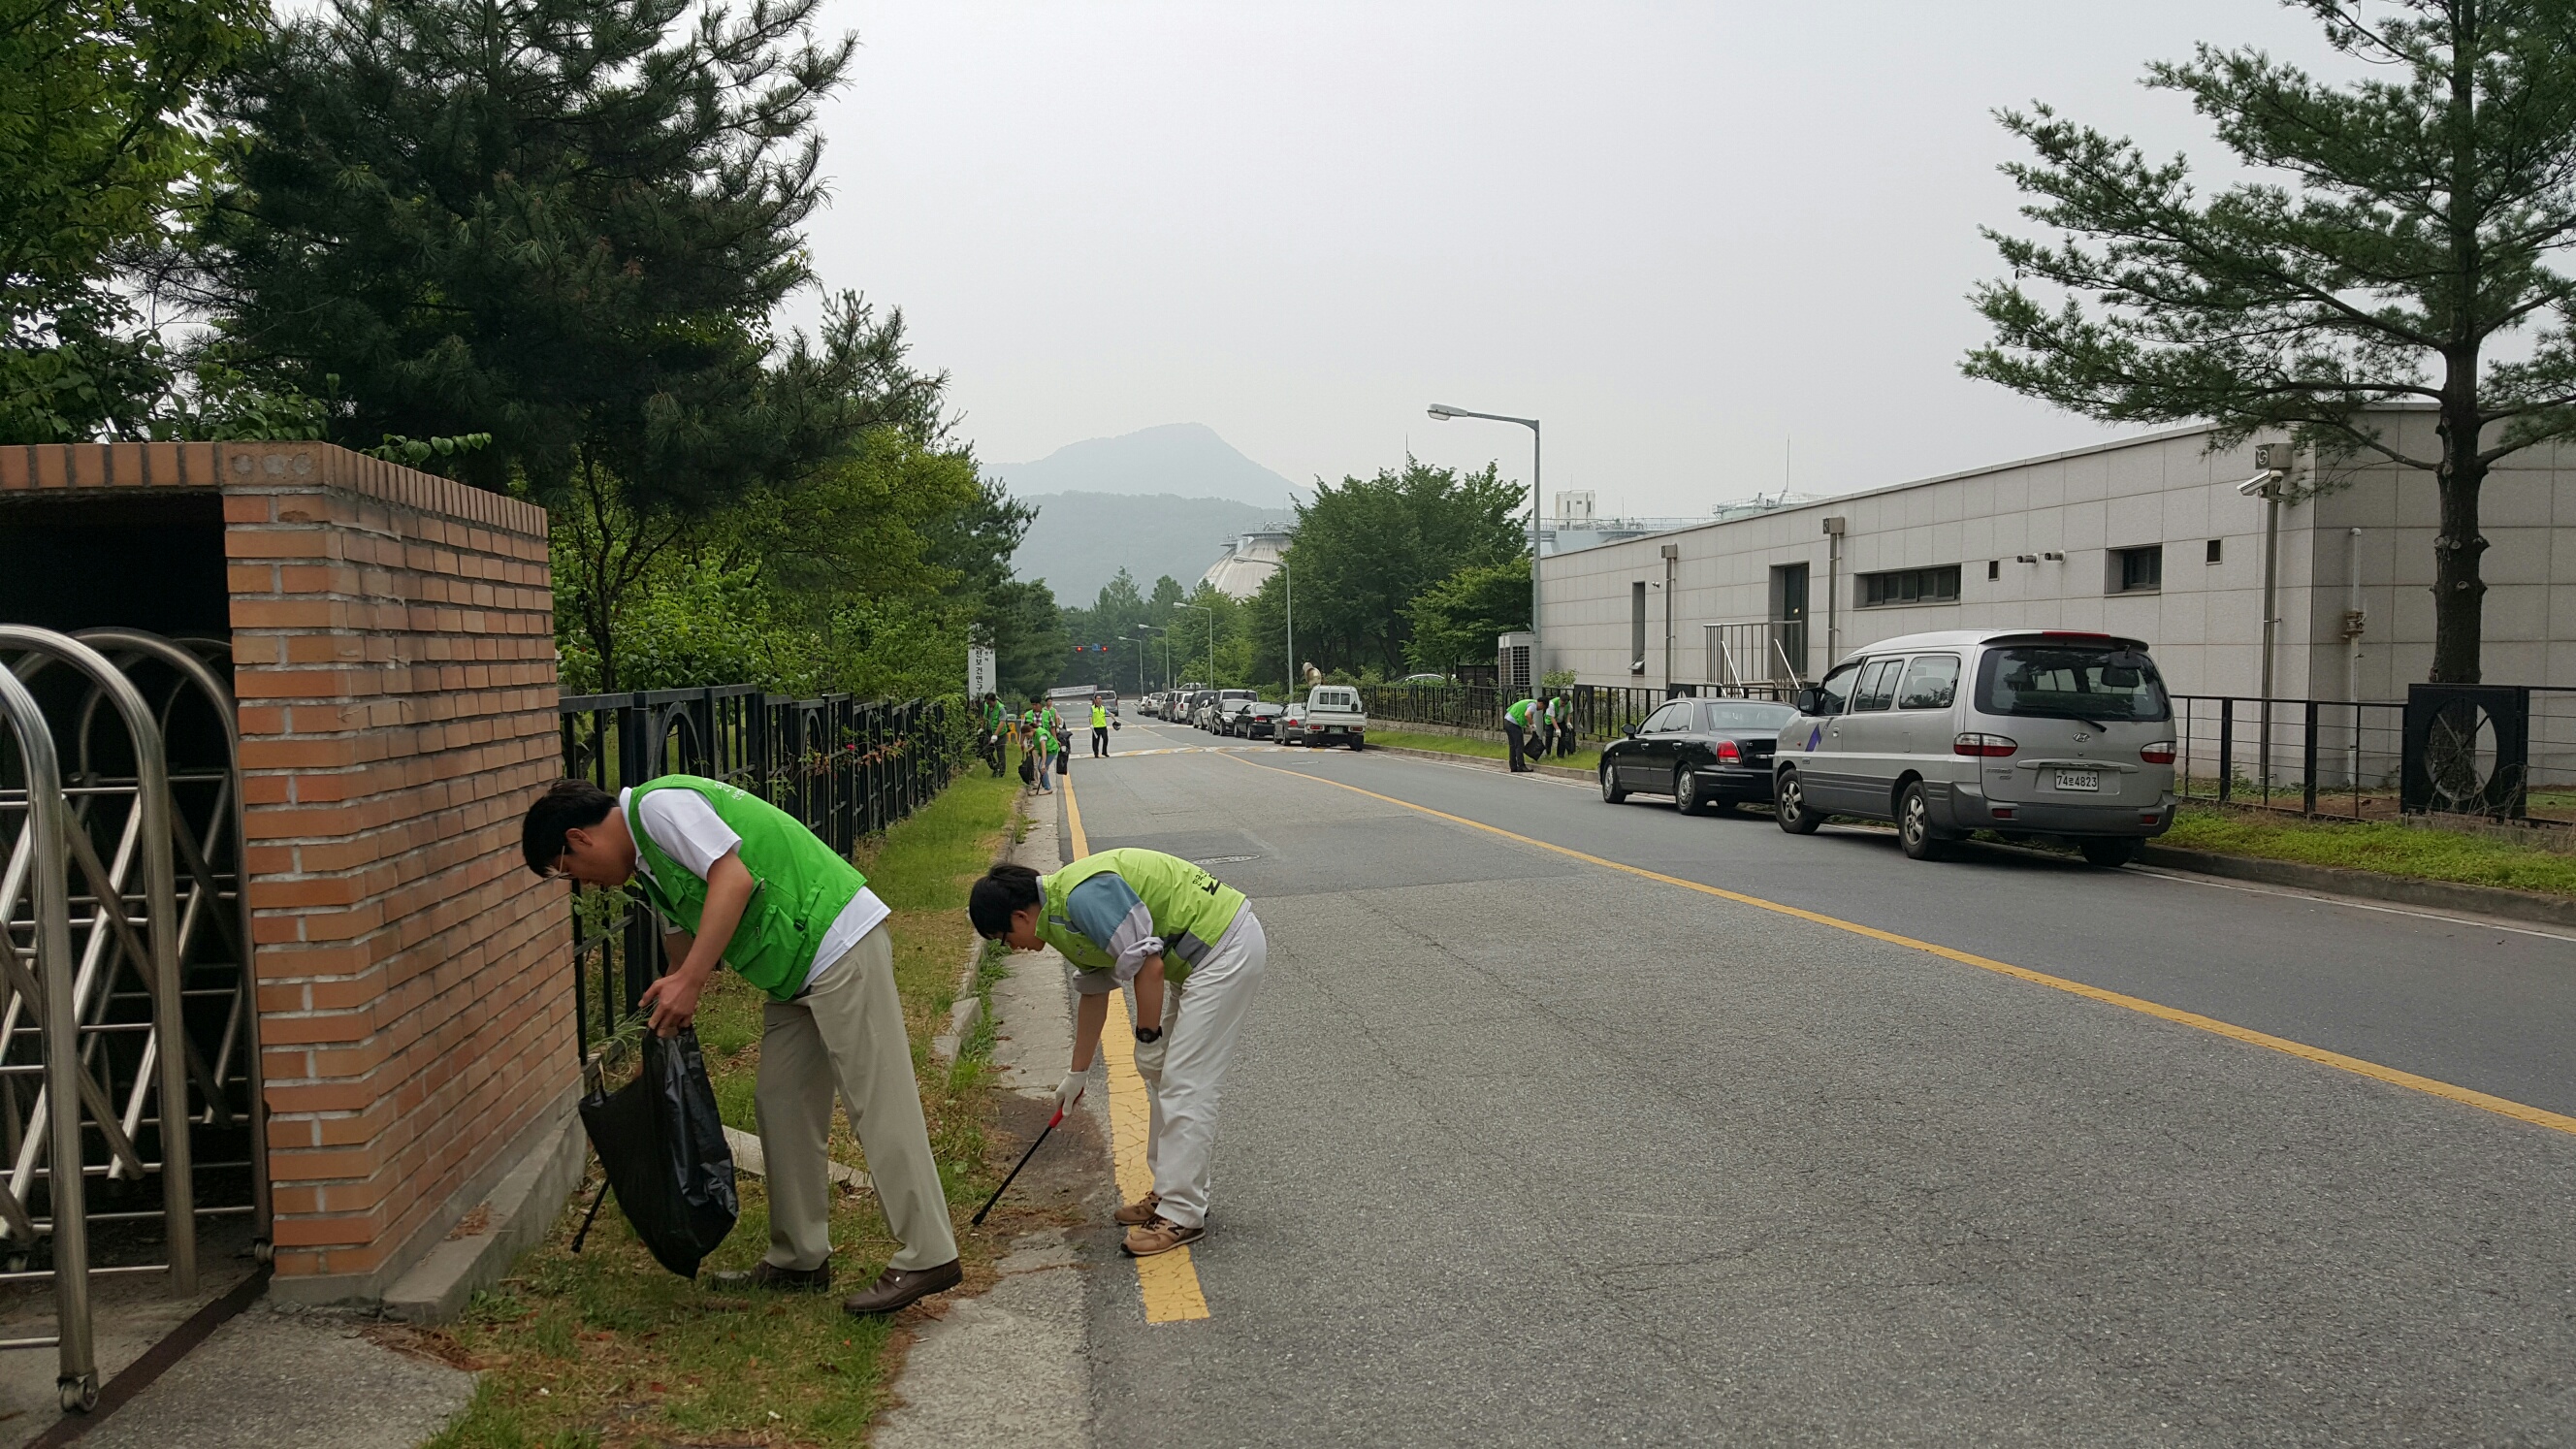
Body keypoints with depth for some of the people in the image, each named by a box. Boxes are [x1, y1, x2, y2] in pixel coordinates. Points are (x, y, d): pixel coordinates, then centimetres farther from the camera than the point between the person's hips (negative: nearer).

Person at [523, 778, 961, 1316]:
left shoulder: (659, 804, -11)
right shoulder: (648, 862, 20)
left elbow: (734, 877, -22)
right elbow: (687, 939, 27)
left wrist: (688, 982, -23)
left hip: (840, 942, -11)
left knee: (878, 1103, -9)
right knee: (780, 1105, 11)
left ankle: (926, 1257, -5)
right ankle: (799, 1260, 20)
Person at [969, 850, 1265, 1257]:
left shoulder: (1084, 896, -22)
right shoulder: (1062, 915, 11)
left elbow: (1148, 964, -25)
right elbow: (1094, 992, 23)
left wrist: (1147, 1037, -11)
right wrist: (1078, 1073, 30)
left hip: (1227, 947, -11)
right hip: (1200, 955, 11)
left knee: (1185, 1084, -8)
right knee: (1160, 1071, 16)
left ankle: (1182, 1214, -1)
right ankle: (1173, 1190, 25)